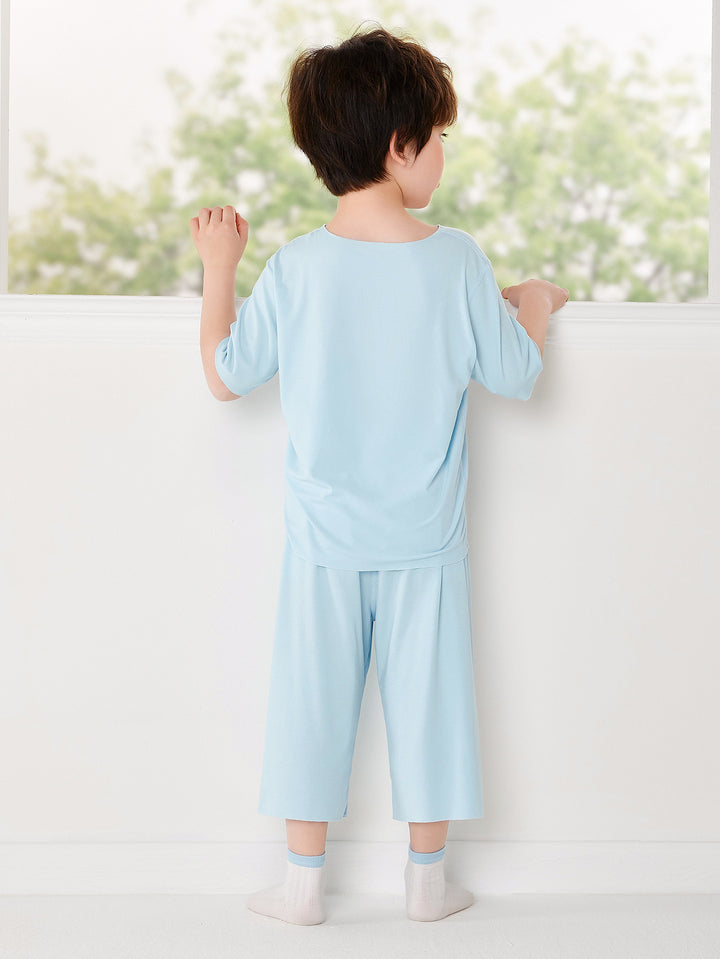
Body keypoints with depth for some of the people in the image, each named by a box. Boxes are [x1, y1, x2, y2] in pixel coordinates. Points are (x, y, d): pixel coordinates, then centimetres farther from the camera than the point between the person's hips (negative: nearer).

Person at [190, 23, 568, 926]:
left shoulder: (294, 267, -12)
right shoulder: (457, 260, -13)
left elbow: (225, 376, -1)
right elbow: (515, 376, -2)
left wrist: (217, 266, 11)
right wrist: (535, 305, 18)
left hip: (324, 538, 0)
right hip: (425, 542, 0)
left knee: (312, 698, 11)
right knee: (426, 697, 13)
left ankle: (304, 881, 21)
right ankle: (427, 877, 25)